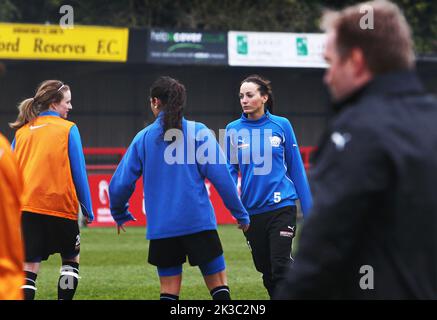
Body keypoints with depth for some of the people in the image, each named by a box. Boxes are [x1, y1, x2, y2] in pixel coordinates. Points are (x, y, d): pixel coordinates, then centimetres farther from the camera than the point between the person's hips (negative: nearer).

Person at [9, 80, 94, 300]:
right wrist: (87, 209, 5)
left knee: (29, 267, -2)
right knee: (71, 259, 18)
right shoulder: (68, 129, 0)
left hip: (27, 207, 3)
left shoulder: (22, 131, 11)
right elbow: (79, 172, -1)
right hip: (62, 206, -3)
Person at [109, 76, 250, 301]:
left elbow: (120, 183, 4)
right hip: (199, 222, -2)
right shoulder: (199, 132, -2)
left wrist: (119, 214, 23)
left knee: (169, 290, 9)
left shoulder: (143, 138, 3)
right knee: (218, 285, 4)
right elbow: (221, 175, -6)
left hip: (161, 229, 2)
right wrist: (240, 213, 3)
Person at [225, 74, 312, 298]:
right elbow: (230, 169, 7)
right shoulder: (234, 130, 3)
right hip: (252, 210, 3)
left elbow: (296, 168, 4)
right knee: (265, 270, 10)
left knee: (280, 267, -16)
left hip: (281, 206, -3)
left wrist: (308, 209, 4)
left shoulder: (281, 125, 0)